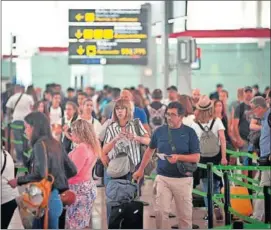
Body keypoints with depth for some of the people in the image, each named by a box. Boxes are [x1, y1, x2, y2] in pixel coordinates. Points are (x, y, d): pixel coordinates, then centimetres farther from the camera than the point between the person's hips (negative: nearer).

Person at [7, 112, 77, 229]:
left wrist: (18, 181, -10)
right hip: (54, 196, 8)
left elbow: (40, 174, -22)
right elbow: (72, 170, 14)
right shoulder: (55, 144, 12)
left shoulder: (40, 144, -11)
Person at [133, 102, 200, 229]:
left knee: (185, 214, 6)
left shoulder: (189, 132, -4)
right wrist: (141, 169, 18)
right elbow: (150, 150, 17)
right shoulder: (160, 131, 3)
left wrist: (179, 157, -21)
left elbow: (196, 157, -6)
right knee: (161, 212, -2)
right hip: (163, 178, 2)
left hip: (183, 179, -2)